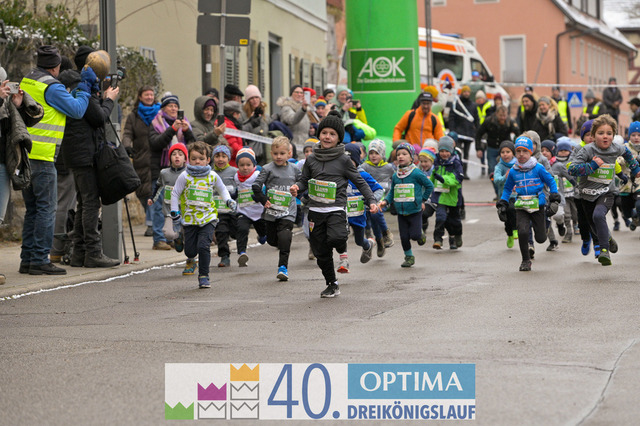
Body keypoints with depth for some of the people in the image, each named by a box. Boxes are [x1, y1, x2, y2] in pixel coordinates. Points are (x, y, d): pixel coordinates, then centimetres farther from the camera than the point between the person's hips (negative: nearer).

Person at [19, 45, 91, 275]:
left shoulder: (26, 82, 15)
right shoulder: (52, 87, -11)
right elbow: (77, 110, -10)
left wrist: (83, 85, 13)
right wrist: (85, 87, 1)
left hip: (24, 153, 8)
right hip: (41, 156, -8)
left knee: (32, 209, 14)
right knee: (46, 208, -4)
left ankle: (27, 259, 14)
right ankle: (40, 260, -6)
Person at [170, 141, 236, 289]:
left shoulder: (212, 176, 3)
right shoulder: (185, 176, -3)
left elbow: (222, 189, 23)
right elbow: (175, 194, 4)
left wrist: (228, 201, 6)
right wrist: (175, 213, 1)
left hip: (208, 218, 0)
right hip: (189, 219, 0)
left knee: (204, 246, -16)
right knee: (190, 250, 2)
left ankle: (204, 276, -4)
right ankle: (191, 260, 41)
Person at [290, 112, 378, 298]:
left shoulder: (343, 160, 0)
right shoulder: (311, 160, 9)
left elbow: (359, 181, 4)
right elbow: (304, 180, 15)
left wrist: (371, 201, -5)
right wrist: (297, 187, -7)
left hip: (336, 208, -4)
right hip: (316, 210, 4)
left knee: (335, 238, -30)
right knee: (321, 252, 6)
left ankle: (342, 248, 7)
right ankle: (332, 284, 23)